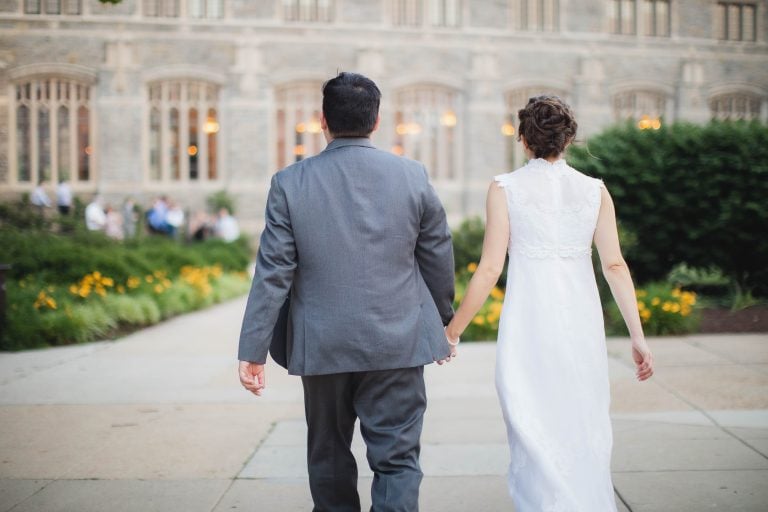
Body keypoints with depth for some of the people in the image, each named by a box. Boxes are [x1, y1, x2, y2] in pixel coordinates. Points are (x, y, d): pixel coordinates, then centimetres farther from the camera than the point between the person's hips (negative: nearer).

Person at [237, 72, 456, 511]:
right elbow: (439, 258, 5)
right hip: (398, 343, 0)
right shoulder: (413, 176, -3)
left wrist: (253, 351, -2)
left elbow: (272, 274, -7)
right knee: (397, 458, 4)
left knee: (329, 458, 18)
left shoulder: (290, 183, -6)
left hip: (322, 346, 1)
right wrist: (443, 320, 21)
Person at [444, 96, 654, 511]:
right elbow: (614, 266, -1)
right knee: (586, 431, 17)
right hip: (582, 321, 3)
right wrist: (637, 335, 2)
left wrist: (453, 330, 2)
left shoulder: (505, 188, -3)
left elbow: (490, 268, -6)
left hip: (528, 323, -3)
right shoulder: (594, 191, 4)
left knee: (535, 434, 5)